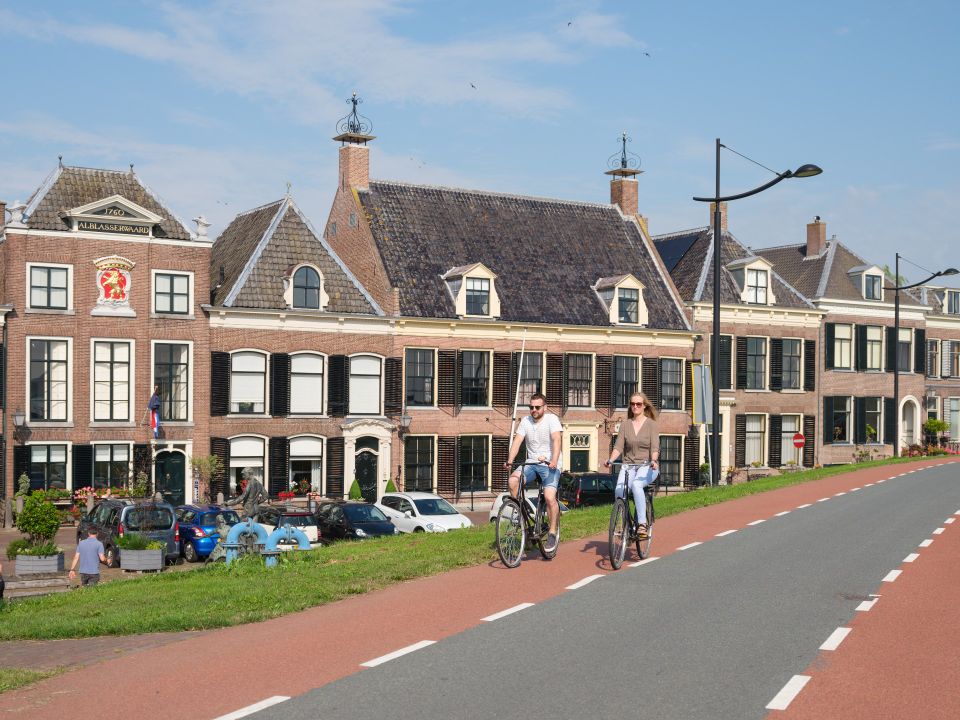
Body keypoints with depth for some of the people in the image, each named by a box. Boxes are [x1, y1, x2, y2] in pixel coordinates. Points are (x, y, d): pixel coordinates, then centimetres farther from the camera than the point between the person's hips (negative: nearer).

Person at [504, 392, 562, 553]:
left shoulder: (551, 419, -8)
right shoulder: (526, 421, 5)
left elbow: (557, 439, -21)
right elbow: (517, 441, -4)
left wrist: (554, 461, -37)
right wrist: (510, 460, -20)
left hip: (549, 465, -4)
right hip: (531, 463, 4)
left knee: (549, 497, -21)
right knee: (513, 480, -24)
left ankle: (552, 533, -6)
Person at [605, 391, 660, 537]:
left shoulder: (651, 424, 2)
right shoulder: (625, 425, 10)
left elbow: (655, 447, -9)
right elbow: (618, 446, 2)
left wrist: (653, 460, -29)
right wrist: (611, 460, -16)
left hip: (647, 466, -3)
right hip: (628, 465, 3)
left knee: (636, 484, -36)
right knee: (619, 491, -26)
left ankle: (642, 524, -31)